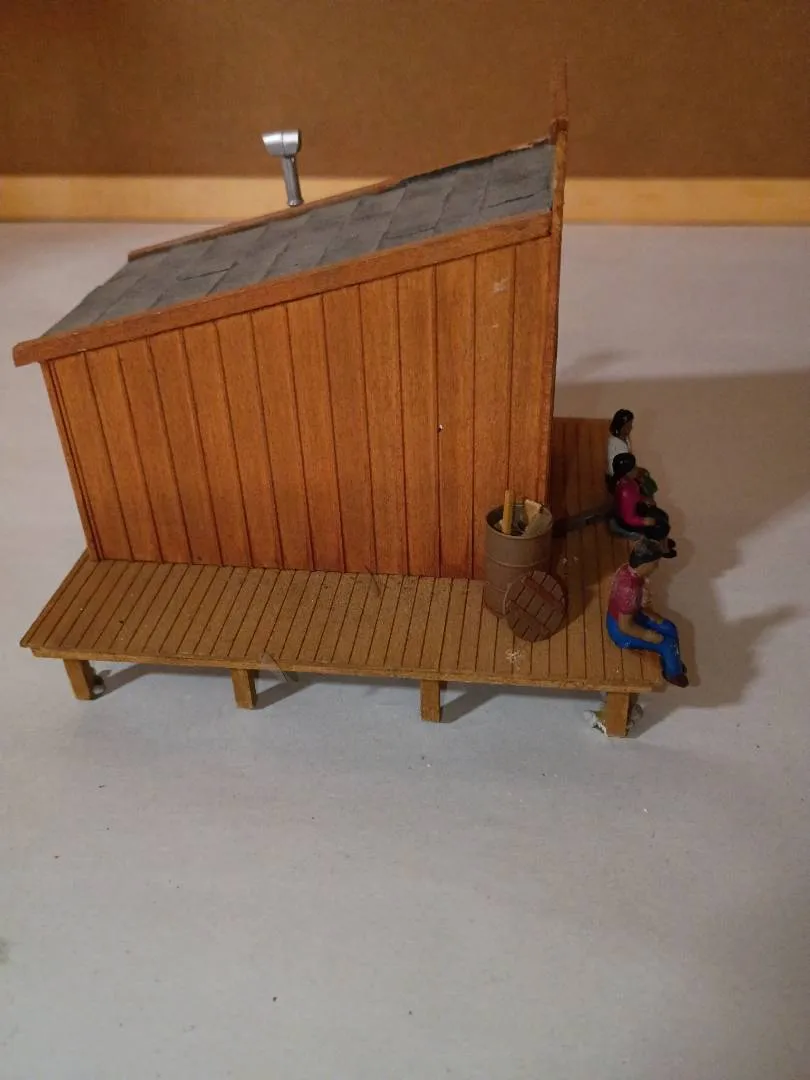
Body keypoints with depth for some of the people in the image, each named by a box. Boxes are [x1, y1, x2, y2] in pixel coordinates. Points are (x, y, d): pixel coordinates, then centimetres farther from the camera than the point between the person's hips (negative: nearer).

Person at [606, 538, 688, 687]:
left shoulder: (628, 569, -12)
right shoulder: (631, 589, -39)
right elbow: (625, 626, -30)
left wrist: (651, 614, 3)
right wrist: (647, 635, -16)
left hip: (630, 616, 9)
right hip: (620, 630, -9)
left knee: (670, 629, 13)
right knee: (668, 644, 1)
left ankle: (674, 662, 37)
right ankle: (673, 673, 29)